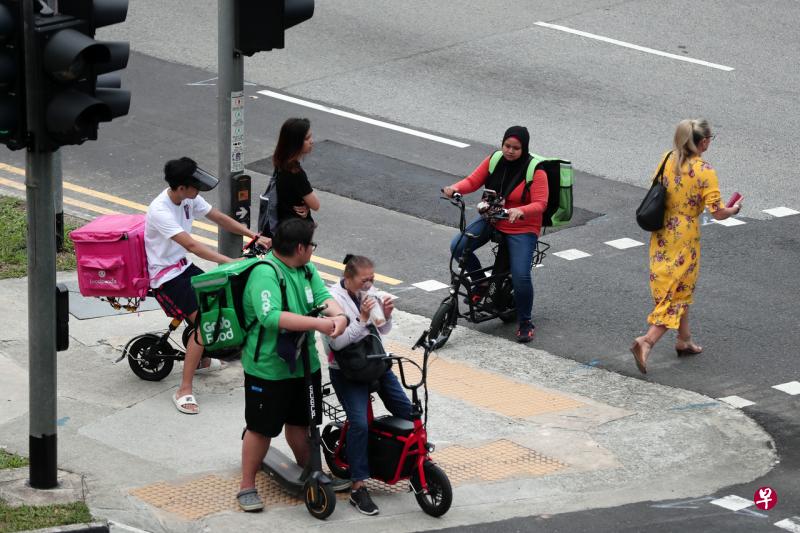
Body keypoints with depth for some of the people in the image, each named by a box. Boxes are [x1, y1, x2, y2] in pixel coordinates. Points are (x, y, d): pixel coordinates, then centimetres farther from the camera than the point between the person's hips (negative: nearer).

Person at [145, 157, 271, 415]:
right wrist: (231, 262, -41)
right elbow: (191, 245, -37)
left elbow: (220, 219, 7)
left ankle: (200, 359, 35)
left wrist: (254, 236, -2)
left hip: (184, 267, 9)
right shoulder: (160, 211, -29)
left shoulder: (188, 198, -3)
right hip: (165, 277, -9)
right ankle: (184, 391, -22)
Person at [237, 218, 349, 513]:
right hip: (267, 369, -8)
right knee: (261, 428, 2)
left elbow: (323, 296, -5)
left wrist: (339, 315, -29)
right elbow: (271, 317, -35)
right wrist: (316, 323, -38)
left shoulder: (306, 269, 4)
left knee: (300, 421, 22)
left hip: (303, 363, 8)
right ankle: (247, 486, 13)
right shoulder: (265, 274, -24)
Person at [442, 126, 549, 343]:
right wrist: (456, 188, -25)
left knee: (521, 276, -19)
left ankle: (525, 323, 3)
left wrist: (520, 211, -41)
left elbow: (540, 204, -21)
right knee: (458, 247, -17)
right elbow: (472, 181, -2)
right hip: (492, 221, 5)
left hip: (521, 229, -5)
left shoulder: (535, 171, -15)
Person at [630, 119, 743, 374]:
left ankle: (684, 340, 32)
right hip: (685, 237, -6)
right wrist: (734, 209, 2)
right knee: (677, 293, 2)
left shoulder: (668, 160, -3)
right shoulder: (704, 171, -19)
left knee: (680, 288, 22)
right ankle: (646, 342, -13)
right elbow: (717, 212, -19)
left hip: (661, 235, 6)